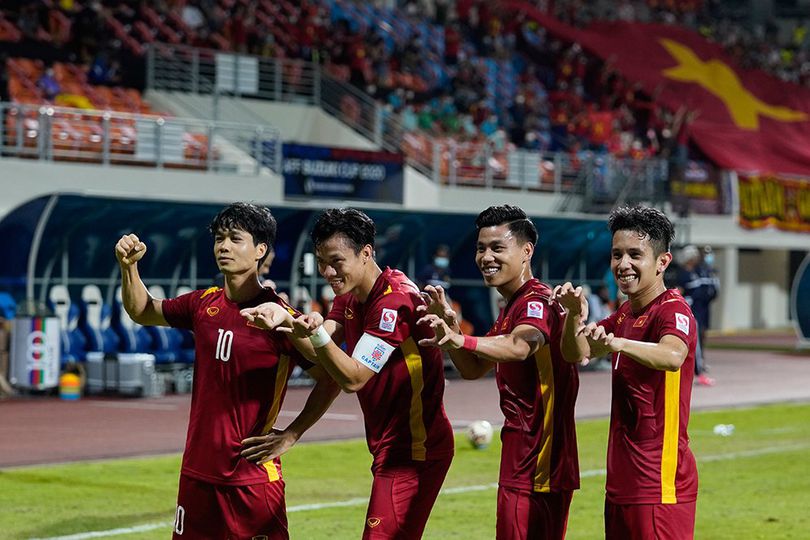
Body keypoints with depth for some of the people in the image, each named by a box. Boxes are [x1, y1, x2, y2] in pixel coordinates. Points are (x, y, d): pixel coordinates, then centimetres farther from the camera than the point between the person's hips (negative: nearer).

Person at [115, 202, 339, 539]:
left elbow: (330, 380, -6)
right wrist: (128, 266, 6)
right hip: (197, 472, 5)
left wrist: (290, 435, -8)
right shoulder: (204, 304, 6)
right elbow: (142, 312, 22)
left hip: (252, 474, -5)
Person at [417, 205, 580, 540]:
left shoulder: (537, 302, -16)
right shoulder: (510, 309, 17)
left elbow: (520, 346, -38)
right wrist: (449, 323, 0)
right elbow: (473, 369, 17)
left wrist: (460, 340, -54)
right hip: (518, 460, 11)